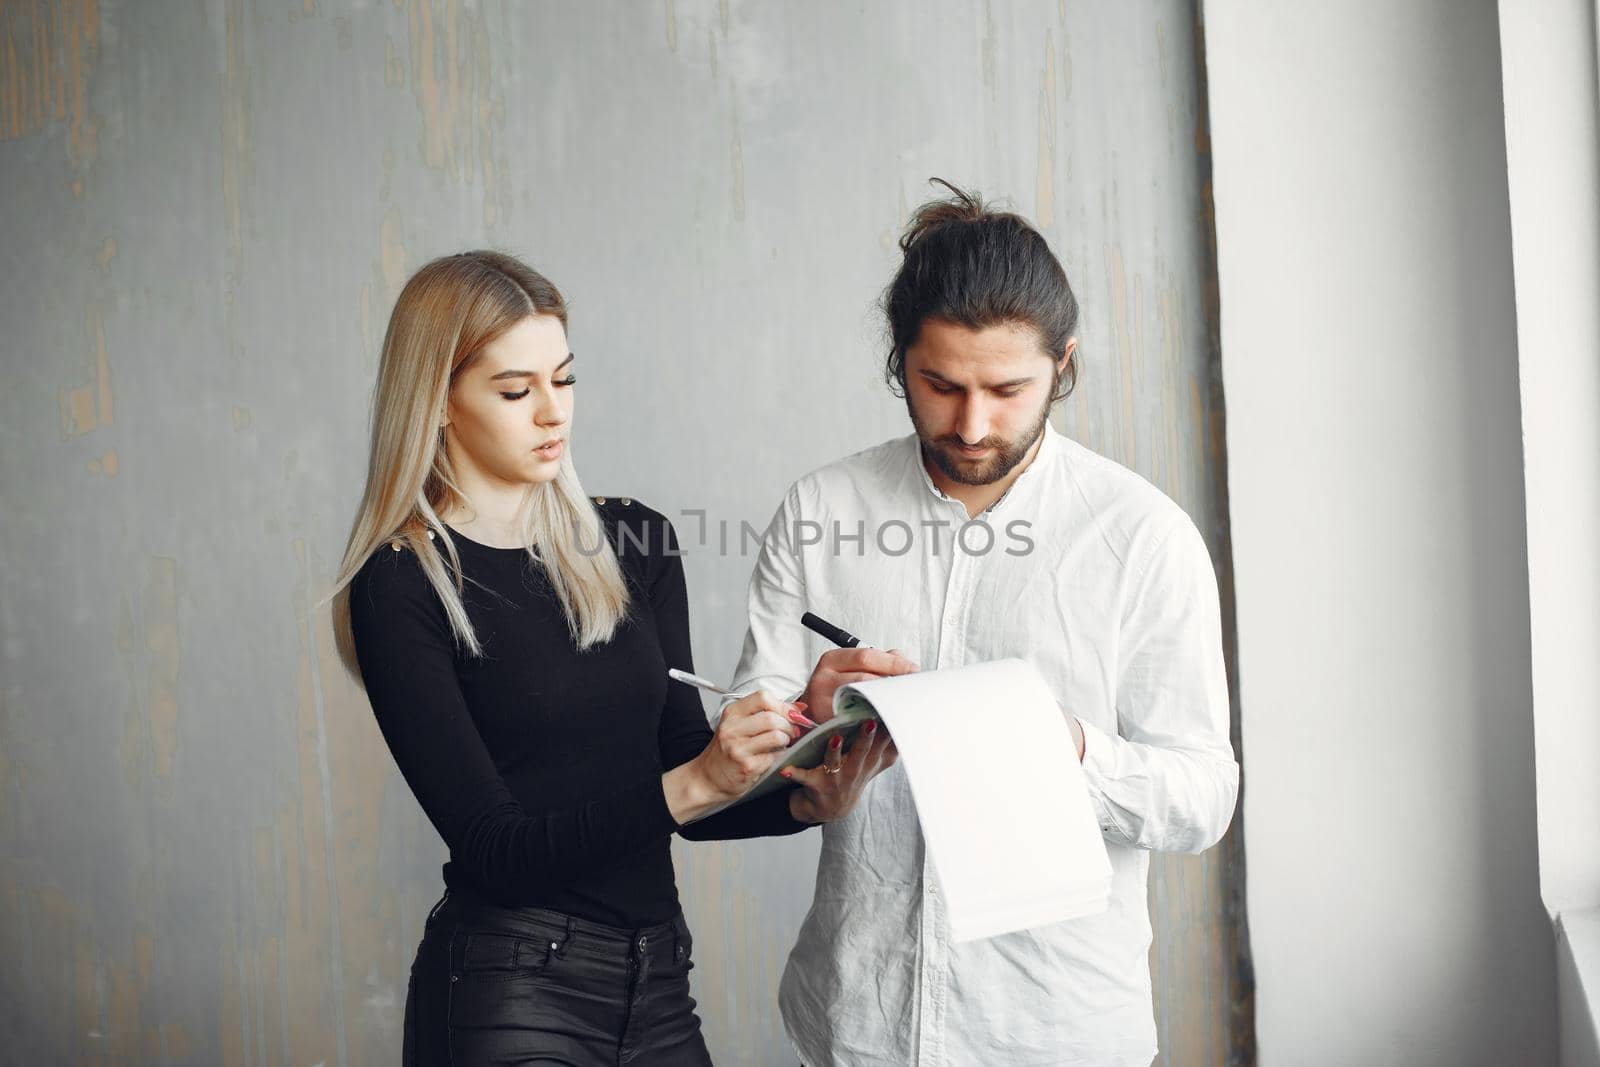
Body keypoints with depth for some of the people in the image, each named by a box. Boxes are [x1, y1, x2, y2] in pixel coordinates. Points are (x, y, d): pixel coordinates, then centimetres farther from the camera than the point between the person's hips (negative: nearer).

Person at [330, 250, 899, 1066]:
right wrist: (693, 782, -24)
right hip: (508, 997, -5)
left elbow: (691, 798, 5)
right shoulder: (402, 588, -10)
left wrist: (808, 799, -13)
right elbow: (494, 848, -15)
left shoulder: (634, 544, 5)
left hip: (657, 979, 5)